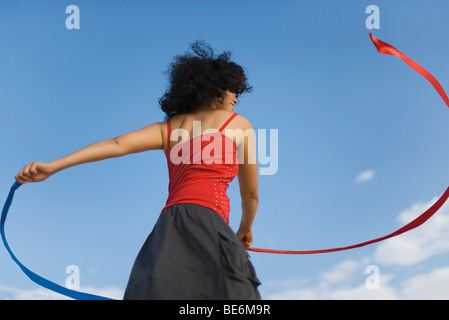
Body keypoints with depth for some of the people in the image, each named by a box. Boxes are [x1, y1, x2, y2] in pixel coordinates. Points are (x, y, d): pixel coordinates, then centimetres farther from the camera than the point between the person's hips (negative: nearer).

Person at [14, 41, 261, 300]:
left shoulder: (168, 128, 27)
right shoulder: (239, 124, 17)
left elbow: (117, 145, 9)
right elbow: (251, 194, 22)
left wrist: (52, 167, 1)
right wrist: (246, 229, 42)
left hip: (168, 227, 5)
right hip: (202, 221, -5)